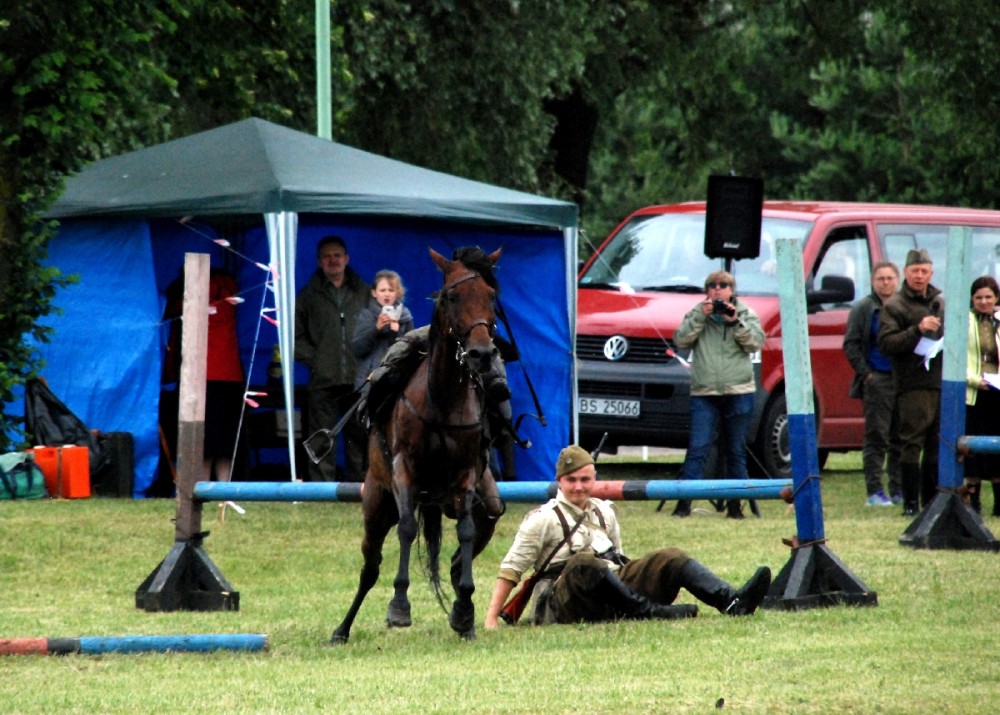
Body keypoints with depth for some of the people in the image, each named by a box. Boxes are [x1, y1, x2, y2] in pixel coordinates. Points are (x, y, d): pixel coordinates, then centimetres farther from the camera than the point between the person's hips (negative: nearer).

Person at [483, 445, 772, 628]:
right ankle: (650, 612, -41)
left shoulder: (605, 513, 20)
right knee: (584, 563, -37)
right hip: (564, 602, -6)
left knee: (669, 557, -10)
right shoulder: (543, 519, 1)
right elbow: (511, 569, -2)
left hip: (615, 591, 6)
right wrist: (491, 619, -8)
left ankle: (732, 602, -31)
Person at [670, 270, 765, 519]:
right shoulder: (697, 314, 9)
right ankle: (684, 503, -13)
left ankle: (735, 505, 13)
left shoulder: (746, 314, 9)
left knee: (736, 452, 7)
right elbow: (681, 339, -4)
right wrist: (700, 317, -12)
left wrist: (735, 322, -13)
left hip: (738, 393, 1)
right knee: (697, 449, -10)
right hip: (704, 393, -1)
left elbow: (756, 342, -4)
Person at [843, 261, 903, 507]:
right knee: (877, 437, -5)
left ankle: (898, 490, 13)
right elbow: (851, 345, -2)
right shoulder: (863, 309, 2)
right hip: (877, 380, -4)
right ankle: (874, 491, -4)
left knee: (901, 438, 7)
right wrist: (866, 373, -11)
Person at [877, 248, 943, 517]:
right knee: (912, 444, -9)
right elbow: (886, 344, -11)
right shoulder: (894, 306, 1)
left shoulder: (940, 303, 20)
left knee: (937, 446, 7)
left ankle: (931, 500, 13)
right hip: (912, 385, -6)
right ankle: (911, 503, -9)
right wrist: (918, 330, -20)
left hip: (940, 382, 6)